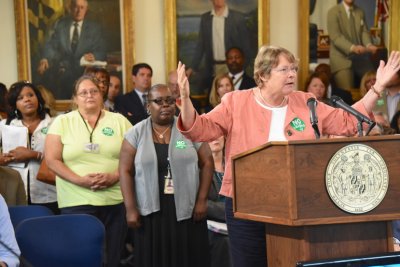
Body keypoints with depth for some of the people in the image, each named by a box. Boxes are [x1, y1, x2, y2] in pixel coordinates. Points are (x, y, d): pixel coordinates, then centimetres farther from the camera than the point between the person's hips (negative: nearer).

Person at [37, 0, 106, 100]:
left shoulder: (94, 28, 11)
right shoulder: (60, 24, 13)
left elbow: (101, 52, 4)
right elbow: (51, 45, 2)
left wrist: (94, 56, -21)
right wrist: (45, 59, -20)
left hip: (83, 72, -2)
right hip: (61, 72, 2)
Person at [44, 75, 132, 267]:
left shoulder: (119, 120, 8)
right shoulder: (62, 122, 4)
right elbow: (52, 160, -2)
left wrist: (116, 175, -12)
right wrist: (80, 180, -14)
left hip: (115, 200, 2)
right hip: (76, 202, -1)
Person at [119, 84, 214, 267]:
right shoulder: (136, 134, 2)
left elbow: (207, 163, 2)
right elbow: (125, 171, -1)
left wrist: (202, 200, -4)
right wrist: (130, 208, -7)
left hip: (186, 208, 0)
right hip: (151, 210, 0)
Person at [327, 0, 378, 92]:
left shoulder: (360, 12, 13)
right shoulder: (333, 12, -5)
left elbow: (364, 32, 7)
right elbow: (335, 36, -15)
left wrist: (369, 45, -17)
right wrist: (352, 47, -31)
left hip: (360, 58, 5)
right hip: (342, 58, -5)